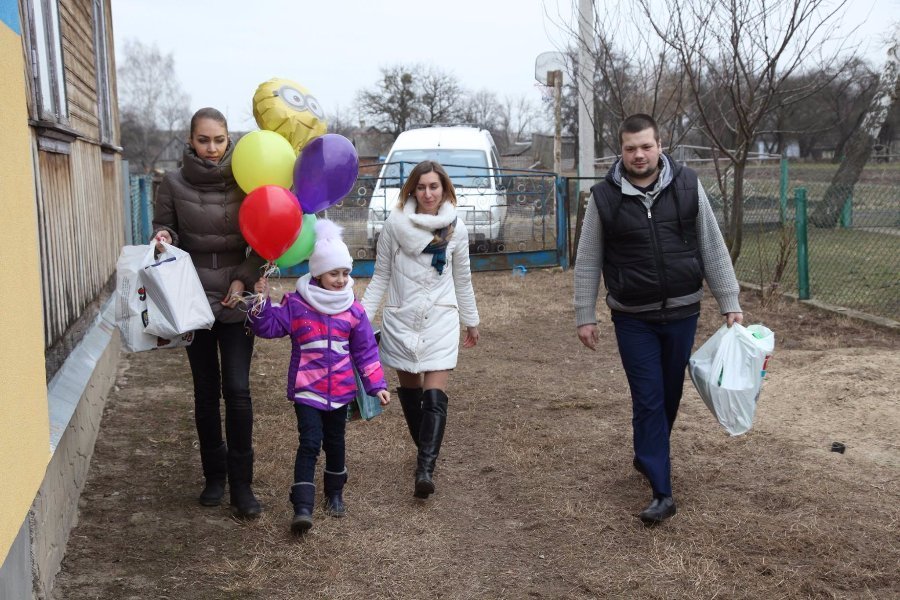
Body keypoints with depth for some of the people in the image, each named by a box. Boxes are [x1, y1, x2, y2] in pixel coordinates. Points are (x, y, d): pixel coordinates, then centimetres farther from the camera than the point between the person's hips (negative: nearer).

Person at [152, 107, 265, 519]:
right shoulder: (174, 184, -3)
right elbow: (163, 228, 4)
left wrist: (244, 279, -11)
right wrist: (163, 238, -19)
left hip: (235, 302, -1)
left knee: (237, 391, -6)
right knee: (206, 392, 9)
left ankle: (241, 485, 3)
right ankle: (214, 476, 24)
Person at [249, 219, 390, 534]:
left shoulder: (353, 310, 1)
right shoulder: (295, 304, -4)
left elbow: (366, 351, 4)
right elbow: (269, 326, -8)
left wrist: (377, 385, 0)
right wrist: (261, 301, -23)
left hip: (340, 389, 3)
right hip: (306, 389, -3)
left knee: (334, 443, 16)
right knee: (309, 443, -11)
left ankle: (335, 494, 36)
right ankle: (302, 507, -11)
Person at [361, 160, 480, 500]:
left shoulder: (456, 229, 1)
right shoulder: (394, 225, -3)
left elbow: (462, 279, 13)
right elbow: (380, 277, 4)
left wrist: (471, 321, 19)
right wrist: (362, 316, -2)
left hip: (440, 321, 0)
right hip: (401, 321, 0)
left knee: (435, 397, -7)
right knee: (410, 392, 5)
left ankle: (425, 469, -10)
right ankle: (427, 452, 21)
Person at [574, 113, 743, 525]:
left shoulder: (687, 186, -3)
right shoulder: (604, 196, -6)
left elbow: (713, 249, 2)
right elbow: (588, 261, 0)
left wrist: (730, 303, 0)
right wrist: (585, 316, -2)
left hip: (682, 313, 2)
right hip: (633, 319, -2)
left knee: (670, 395, 16)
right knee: (648, 401, -2)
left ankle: (648, 457, 41)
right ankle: (662, 492, 3)